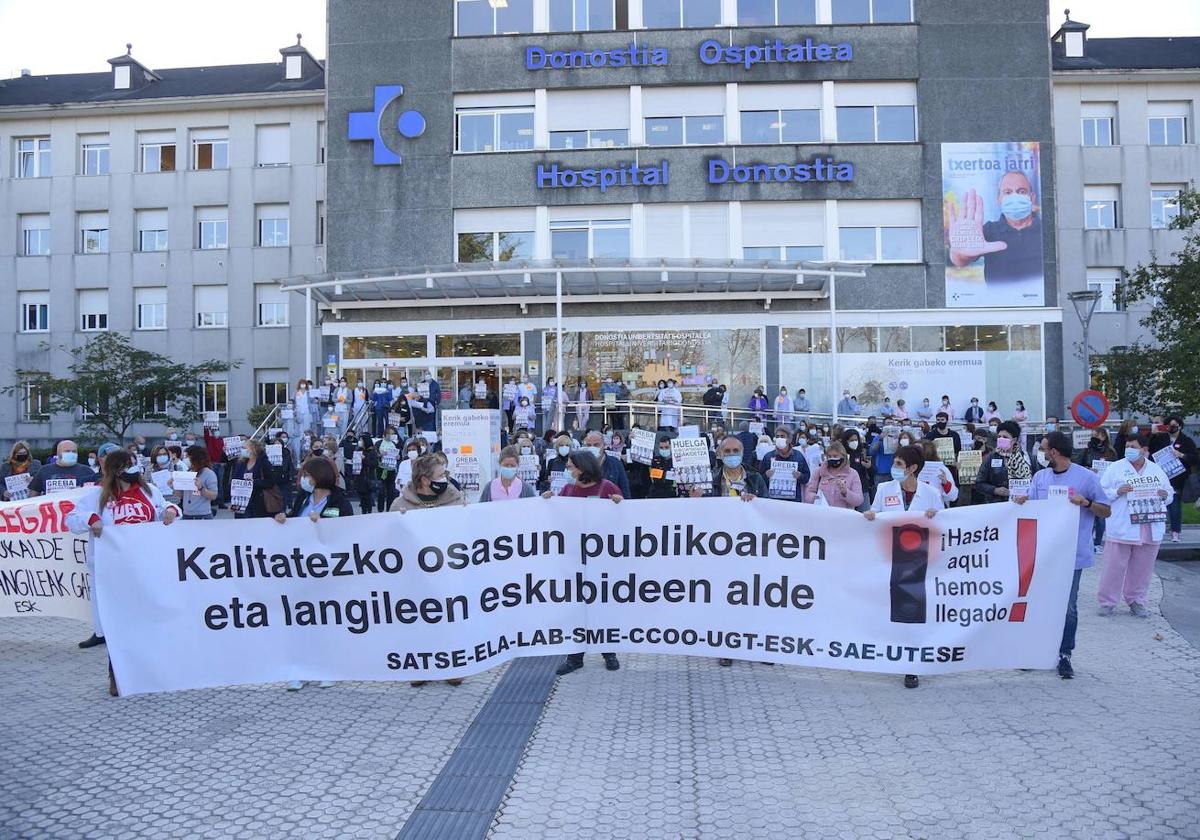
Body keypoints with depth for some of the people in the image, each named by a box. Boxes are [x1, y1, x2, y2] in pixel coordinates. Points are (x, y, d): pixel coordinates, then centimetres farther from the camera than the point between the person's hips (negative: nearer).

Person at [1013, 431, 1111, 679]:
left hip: (1072, 554, -4)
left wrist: (1086, 503, -19)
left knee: (1068, 607, 3)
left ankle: (1064, 655, 15)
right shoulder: (1040, 477, 7)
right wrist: (1023, 503, -13)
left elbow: (1106, 511, -1)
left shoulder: (1086, 477, -5)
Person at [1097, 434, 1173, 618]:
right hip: (1121, 529, -3)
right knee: (1114, 567, -1)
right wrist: (1117, 491, -19)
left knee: (1142, 568, 11)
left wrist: (1165, 495, -4)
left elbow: (1170, 493, 18)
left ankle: (1136, 601, 25)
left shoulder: (1157, 470, 11)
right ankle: (1107, 602, 9)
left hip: (1150, 529, 4)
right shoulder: (1115, 468, 0)